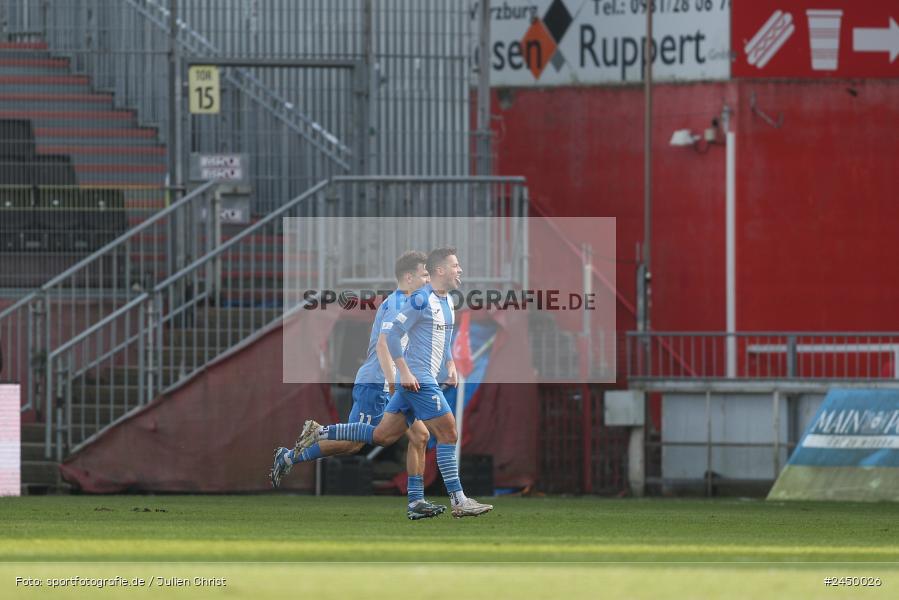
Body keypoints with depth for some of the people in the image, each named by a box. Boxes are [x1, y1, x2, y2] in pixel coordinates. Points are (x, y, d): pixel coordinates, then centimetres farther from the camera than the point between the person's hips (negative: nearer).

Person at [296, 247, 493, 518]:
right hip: (417, 379, -10)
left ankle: (319, 432, 16)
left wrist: (450, 366, 15)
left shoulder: (447, 302, 15)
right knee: (447, 432, -9)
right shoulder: (422, 300, -15)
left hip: (420, 381, 10)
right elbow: (393, 334, -17)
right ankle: (458, 501, -7)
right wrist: (405, 372, -20)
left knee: (382, 435, 10)